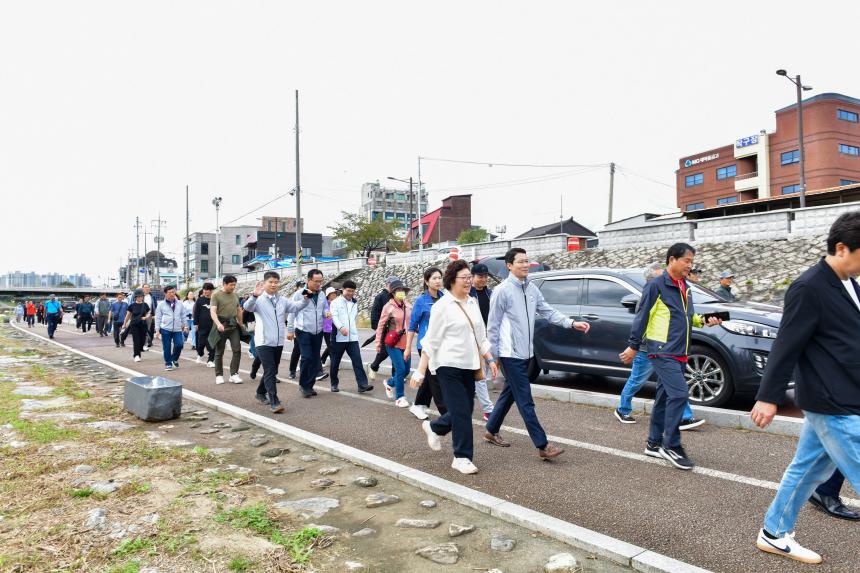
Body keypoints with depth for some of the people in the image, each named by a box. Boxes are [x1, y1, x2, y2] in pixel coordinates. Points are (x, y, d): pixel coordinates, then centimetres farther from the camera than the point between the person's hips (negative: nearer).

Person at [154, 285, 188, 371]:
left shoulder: (179, 303, 8)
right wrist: (157, 330, 1)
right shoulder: (161, 304, 3)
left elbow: (183, 316, 15)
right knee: (167, 347, 1)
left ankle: (174, 359, 19)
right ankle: (168, 363, 14)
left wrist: (185, 325, 12)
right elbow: (158, 318, 4)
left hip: (177, 329, 2)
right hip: (166, 329, -1)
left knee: (179, 344, -8)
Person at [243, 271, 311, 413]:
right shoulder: (258, 300, -7)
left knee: (272, 371, 18)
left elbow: (296, 306, 7)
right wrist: (254, 296, -45)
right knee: (270, 371, -12)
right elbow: (247, 307, -25)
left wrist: (306, 299, -13)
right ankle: (274, 402, -12)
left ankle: (260, 393, 38)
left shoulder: (282, 300, 11)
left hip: (278, 342, 7)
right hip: (264, 342, -6)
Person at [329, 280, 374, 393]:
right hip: (338, 337, -3)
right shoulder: (335, 302, -2)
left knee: (357, 360, -6)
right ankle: (334, 384, 22)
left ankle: (363, 384, -10)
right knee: (335, 362, 7)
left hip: (352, 337, 4)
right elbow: (334, 316, -16)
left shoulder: (355, 303, 16)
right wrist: (341, 327, -31)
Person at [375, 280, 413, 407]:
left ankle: (390, 383, 39)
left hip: (406, 343, 5)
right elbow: (381, 326, -3)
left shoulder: (408, 305, 4)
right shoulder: (389, 307, -8)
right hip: (393, 344, -5)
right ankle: (399, 397, 9)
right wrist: (378, 344, -1)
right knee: (400, 369, -8)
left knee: (406, 369, 11)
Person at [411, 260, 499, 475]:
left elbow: (481, 336, 19)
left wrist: (490, 359, 11)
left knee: (466, 409, 12)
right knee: (461, 412, -5)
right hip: (449, 365, -7)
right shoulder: (442, 306, -9)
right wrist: (421, 370, -12)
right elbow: (431, 340, -10)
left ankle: (433, 427, 38)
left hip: (468, 366, 7)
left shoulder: (473, 303, 12)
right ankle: (462, 458, 9)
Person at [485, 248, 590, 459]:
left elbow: (548, 312, 11)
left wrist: (572, 323, -3)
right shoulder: (503, 290, -12)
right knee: (525, 400, -5)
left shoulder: (532, 289, 9)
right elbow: (493, 325, -10)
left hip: (526, 353, 8)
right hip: (510, 354, -8)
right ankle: (543, 446, -2)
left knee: (509, 394, 18)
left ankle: (492, 431, 34)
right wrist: (493, 355, -8)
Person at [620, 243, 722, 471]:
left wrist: (703, 320, 5)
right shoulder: (656, 285, -10)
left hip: (679, 353, 8)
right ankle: (672, 446, -4)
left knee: (665, 397, 13)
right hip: (662, 351, -8)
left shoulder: (684, 287, 15)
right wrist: (633, 346, -9)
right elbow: (642, 316, -9)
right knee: (679, 394, -15)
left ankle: (654, 443, 23)